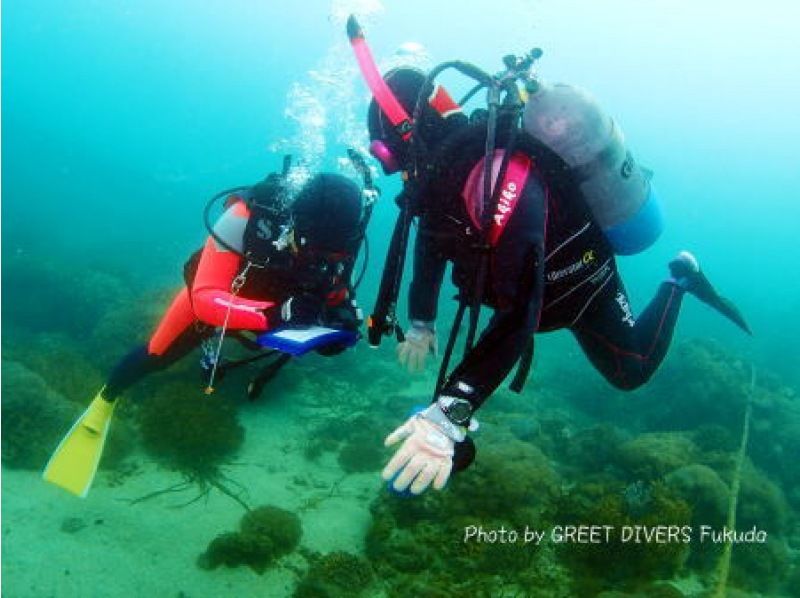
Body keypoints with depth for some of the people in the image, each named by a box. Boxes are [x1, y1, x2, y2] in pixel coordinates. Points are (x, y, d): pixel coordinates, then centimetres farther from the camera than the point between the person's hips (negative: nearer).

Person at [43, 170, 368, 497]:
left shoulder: (336, 239, -32)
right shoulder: (246, 217, -44)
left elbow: (337, 293, -13)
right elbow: (205, 299, -45)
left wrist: (342, 314, -38)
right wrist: (273, 313, -61)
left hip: (277, 302, 4)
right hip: (210, 295, -3)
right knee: (155, 356, 5)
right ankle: (105, 400, 39)